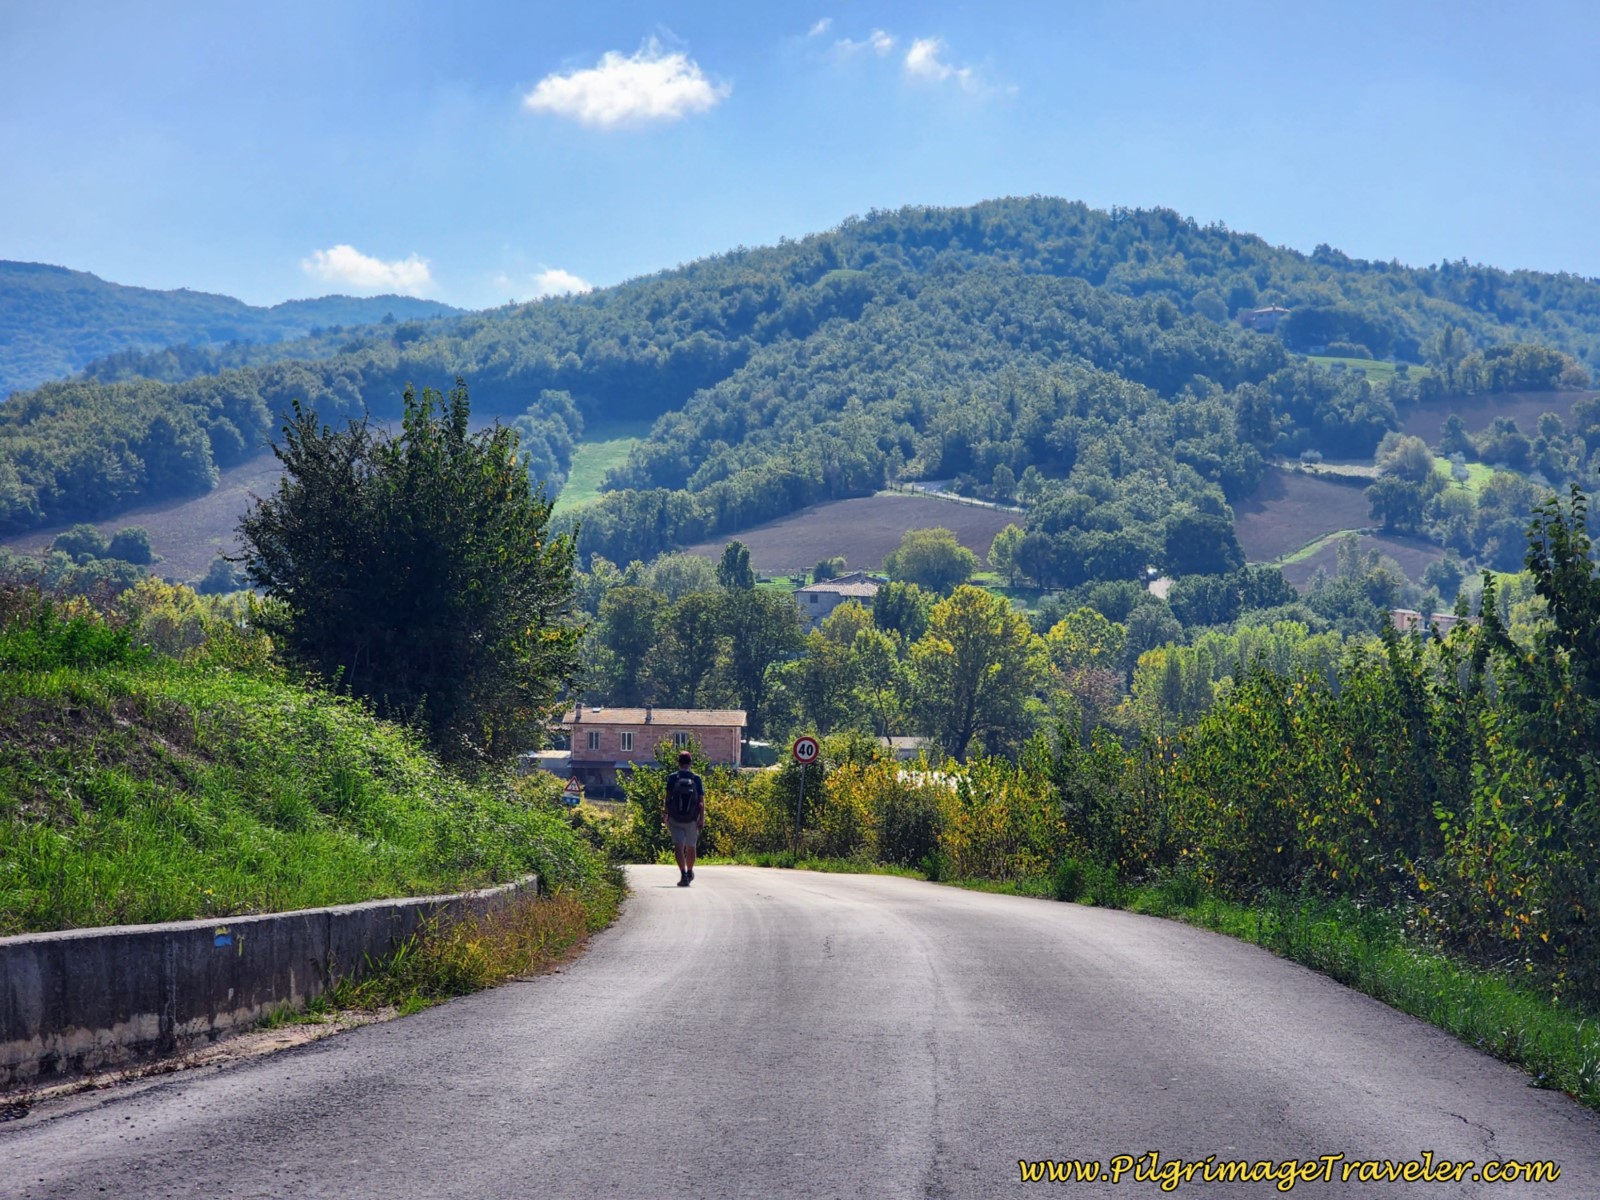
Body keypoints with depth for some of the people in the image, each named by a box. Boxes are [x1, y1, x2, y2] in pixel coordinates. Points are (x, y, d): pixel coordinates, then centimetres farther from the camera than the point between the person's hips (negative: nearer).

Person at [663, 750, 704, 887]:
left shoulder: (672, 778, -4)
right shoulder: (697, 779, -2)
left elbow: (668, 798, -6)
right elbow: (701, 801, -5)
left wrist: (665, 814, 5)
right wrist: (702, 819, -2)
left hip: (675, 819, -2)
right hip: (692, 819, 2)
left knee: (678, 846, -5)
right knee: (691, 847, 17)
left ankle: (683, 874, -21)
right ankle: (690, 873, 35)